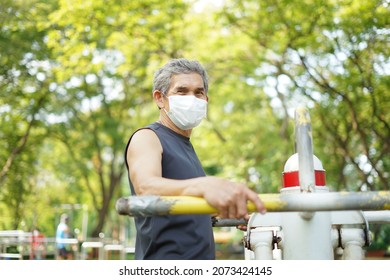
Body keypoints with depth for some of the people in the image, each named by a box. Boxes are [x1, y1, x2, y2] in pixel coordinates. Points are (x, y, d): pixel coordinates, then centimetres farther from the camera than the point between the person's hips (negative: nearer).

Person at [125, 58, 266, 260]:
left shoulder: (185, 145, 17)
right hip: (166, 258, -8)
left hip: (201, 256, 8)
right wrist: (205, 185, -50)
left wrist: (235, 213, 17)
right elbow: (147, 187, -32)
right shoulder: (147, 138, -10)